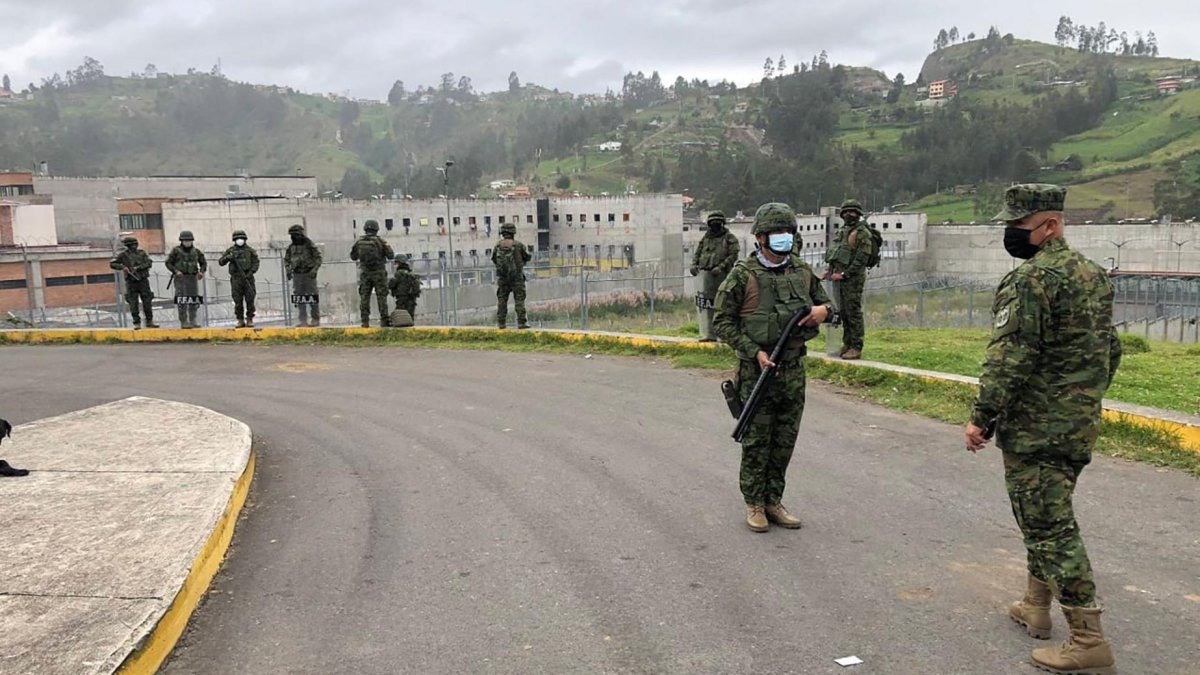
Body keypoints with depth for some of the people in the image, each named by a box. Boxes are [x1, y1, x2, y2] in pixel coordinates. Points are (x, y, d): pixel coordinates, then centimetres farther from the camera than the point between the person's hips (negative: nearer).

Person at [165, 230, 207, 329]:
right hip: (181, 278, -4)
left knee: (194, 300, 4)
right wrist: (176, 271, -14)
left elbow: (203, 263, 15)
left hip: (193, 278, 4)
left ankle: (192, 321, 13)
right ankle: (183, 322, -5)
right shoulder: (176, 251, -1)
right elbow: (168, 263, 1)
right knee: (182, 300, -8)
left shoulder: (196, 251, 9)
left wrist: (201, 272, -3)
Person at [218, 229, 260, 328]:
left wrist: (250, 272, -13)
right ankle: (240, 320, 7)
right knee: (238, 301, 1)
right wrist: (227, 257, -14)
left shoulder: (250, 251, 8)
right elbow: (221, 262, 6)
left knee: (250, 300, -3)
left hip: (248, 278, 0)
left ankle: (250, 319, 4)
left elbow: (255, 263, 3)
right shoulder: (230, 251, 9)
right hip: (236, 279, 1)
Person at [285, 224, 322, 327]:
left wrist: (314, 270, -15)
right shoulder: (291, 247, 9)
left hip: (309, 274, -5)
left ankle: (316, 319, 5)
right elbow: (286, 260, 19)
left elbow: (318, 258, -5)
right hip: (297, 275, 5)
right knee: (299, 298, 5)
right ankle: (303, 319, 12)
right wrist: (288, 271, 5)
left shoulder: (309, 245, -5)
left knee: (312, 297, -2)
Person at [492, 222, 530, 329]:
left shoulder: (498, 246, -2)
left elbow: (494, 260, 11)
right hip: (517, 277, -2)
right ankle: (521, 322, -3)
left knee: (501, 300, 9)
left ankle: (501, 323, 8)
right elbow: (527, 257, 5)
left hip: (502, 277, 2)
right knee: (519, 300, 1)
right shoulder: (519, 245, -8)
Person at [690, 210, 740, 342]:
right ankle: (706, 335, -10)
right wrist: (694, 265, 2)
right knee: (705, 305, -8)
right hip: (706, 273, 3)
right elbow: (697, 253, 21)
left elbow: (733, 256, -6)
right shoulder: (705, 238, 17)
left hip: (722, 275, -3)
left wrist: (721, 267, -17)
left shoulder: (730, 238, 3)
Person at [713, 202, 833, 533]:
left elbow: (825, 303, 19)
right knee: (756, 441, 3)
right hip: (757, 369, -5)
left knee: (785, 441, 10)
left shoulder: (803, 271, 7)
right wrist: (755, 352, -15)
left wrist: (822, 310, -6)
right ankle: (754, 504, 16)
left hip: (793, 370, 5)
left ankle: (774, 501, 23)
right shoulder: (743, 275, -8)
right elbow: (722, 322, -7)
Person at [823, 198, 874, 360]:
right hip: (839, 276, 8)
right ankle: (847, 344, 19)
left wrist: (844, 274, -18)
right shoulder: (842, 231, 17)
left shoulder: (862, 233, -8)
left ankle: (856, 348, -4)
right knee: (843, 312, 11)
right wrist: (830, 270, 10)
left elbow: (861, 259, -16)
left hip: (853, 278, -8)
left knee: (853, 312, -7)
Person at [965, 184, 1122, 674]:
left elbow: (1009, 358, -22)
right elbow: (1110, 350, 18)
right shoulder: (1094, 275, 12)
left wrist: (981, 417, -16)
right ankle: (1036, 606, 33)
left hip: (1036, 428, -9)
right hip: (1081, 425, 9)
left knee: (1050, 528, -4)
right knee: (1047, 517, 21)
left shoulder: (1031, 279, -17)